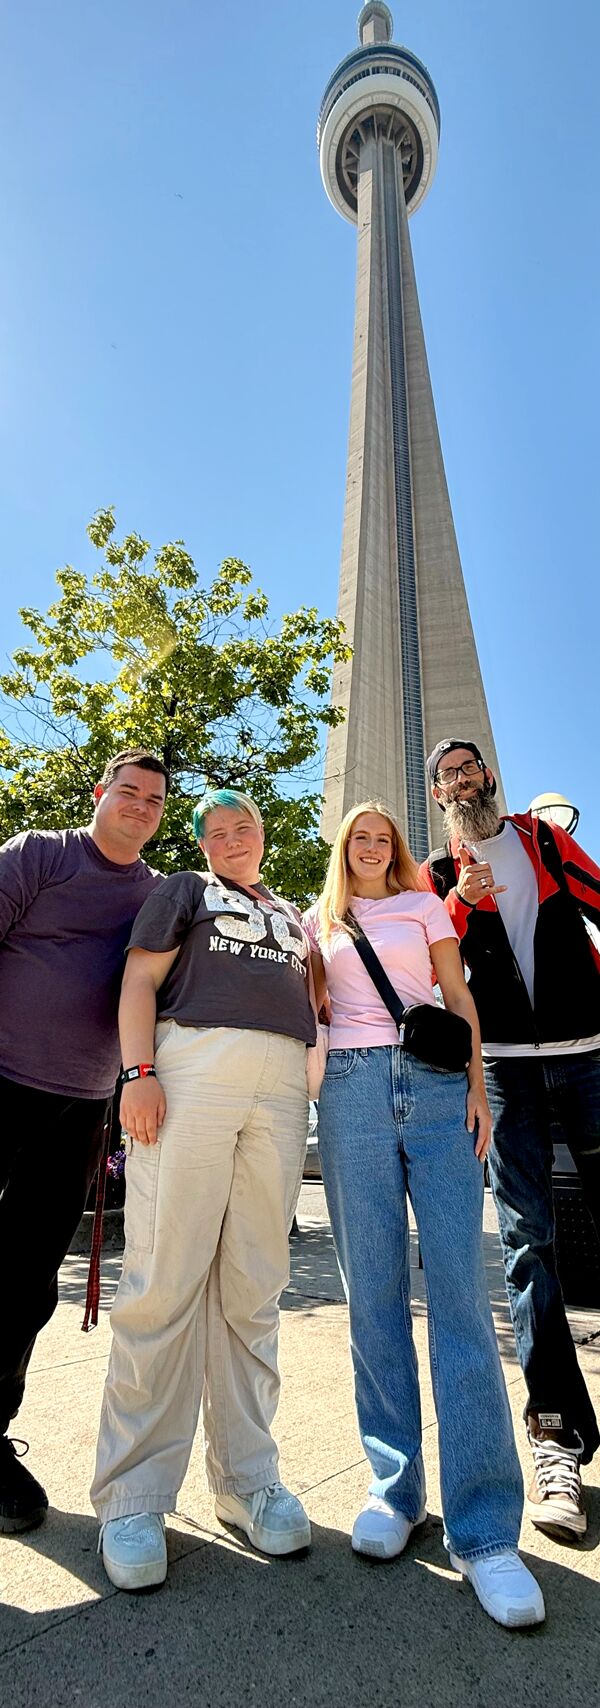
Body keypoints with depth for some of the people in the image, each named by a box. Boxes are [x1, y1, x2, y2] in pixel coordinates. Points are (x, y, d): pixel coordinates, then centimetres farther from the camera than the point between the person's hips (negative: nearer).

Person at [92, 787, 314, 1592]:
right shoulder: (184, 891, 16)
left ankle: (246, 1475, 19)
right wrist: (140, 1071, -9)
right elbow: (140, 982, 5)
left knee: (254, 1286, 6)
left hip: (282, 1082, 4)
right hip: (192, 1062, -3)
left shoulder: (293, 915, 29)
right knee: (167, 1276, -4)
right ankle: (133, 1494, 9)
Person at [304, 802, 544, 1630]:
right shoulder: (317, 920, 18)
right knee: (374, 1292, 3)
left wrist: (477, 1084, 1)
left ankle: (485, 1529, 0)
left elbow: (459, 998, 10)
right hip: (352, 1087, 1)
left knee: (460, 1291, -6)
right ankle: (394, 1488, 17)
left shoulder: (424, 905, 15)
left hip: (437, 1083, -1)